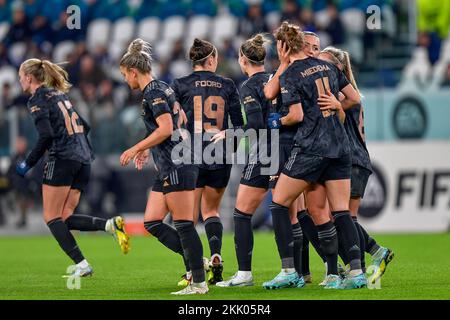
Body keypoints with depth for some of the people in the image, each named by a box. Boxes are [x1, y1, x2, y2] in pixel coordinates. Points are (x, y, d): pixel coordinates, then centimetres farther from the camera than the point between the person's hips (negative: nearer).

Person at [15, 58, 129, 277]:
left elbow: (46, 135, -15)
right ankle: (110, 224, -13)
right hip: (83, 160, 8)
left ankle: (82, 265, -12)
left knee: (51, 217, -1)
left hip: (62, 159, -8)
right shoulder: (59, 95, 22)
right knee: (65, 218, 8)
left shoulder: (37, 99, -3)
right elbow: (83, 126, 22)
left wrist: (28, 163, -8)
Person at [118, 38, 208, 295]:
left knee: (184, 225, -8)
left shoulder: (153, 91, -12)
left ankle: (199, 283, -5)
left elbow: (166, 129, -20)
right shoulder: (161, 88, 18)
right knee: (151, 223, 8)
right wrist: (148, 149, 26)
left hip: (177, 167, -10)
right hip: (168, 169, 10)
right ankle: (197, 261, 9)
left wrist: (136, 148, -12)